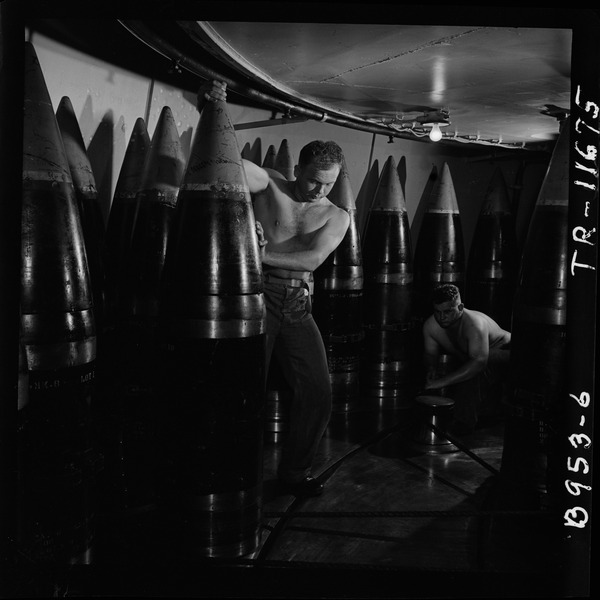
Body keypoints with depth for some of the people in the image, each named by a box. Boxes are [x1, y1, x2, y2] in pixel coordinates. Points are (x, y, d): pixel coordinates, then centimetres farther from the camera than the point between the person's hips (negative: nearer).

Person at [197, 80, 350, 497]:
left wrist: (263, 254, -21)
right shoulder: (270, 185, 2)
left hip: (298, 306, 4)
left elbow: (312, 260, -10)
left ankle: (295, 473, 24)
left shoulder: (337, 217, 7)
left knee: (318, 391, 6)